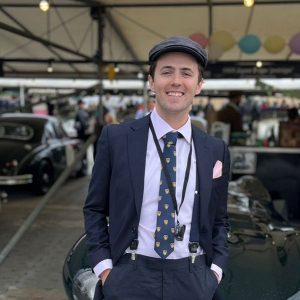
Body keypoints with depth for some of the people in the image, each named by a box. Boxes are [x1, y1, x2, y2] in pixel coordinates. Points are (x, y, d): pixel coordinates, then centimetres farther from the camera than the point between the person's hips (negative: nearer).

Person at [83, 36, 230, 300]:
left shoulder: (216, 150, 3)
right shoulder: (115, 138, -3)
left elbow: (218, 220, 12)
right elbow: (94, 209, 2)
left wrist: (215, 269, -1)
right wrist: (103, 267, -6)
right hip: (128, 277, -2)